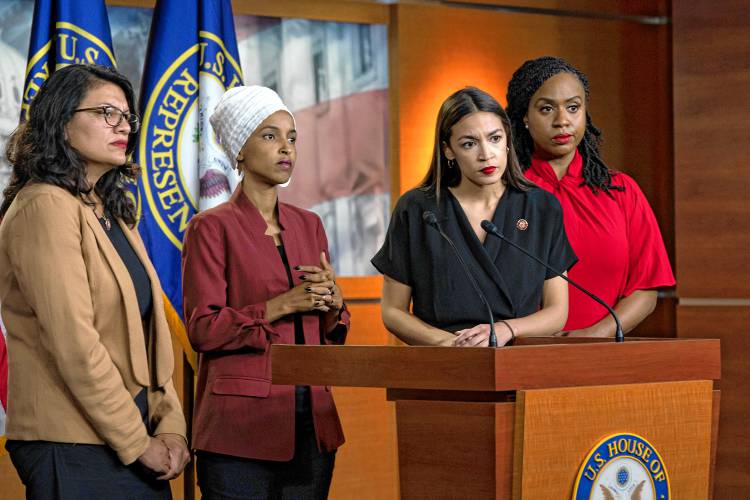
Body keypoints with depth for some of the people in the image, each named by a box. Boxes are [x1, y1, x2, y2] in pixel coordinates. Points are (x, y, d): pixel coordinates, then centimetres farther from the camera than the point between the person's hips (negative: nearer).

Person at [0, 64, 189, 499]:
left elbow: (147, 334, 12)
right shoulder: (45, 207, -12)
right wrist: (137, 442, -15)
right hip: (73, 449, -8)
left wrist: (170, 426, 0)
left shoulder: (112, 214, 15)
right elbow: (74, 343, -18)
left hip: (139, 444, 8)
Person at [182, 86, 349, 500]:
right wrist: (282, 304, -17)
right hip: (241, 426, -5)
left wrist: (331, 301, -5)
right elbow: (202, 329, -11)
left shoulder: (309, 225, 14)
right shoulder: (211, 228, -3)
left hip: (311, 421, 6)